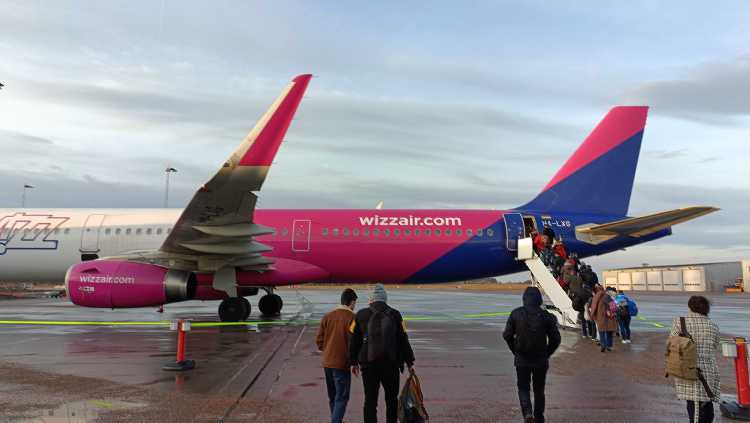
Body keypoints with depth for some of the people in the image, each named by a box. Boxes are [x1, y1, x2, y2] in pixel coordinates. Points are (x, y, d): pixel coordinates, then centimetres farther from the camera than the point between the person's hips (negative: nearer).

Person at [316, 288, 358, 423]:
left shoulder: (327, 316, 3)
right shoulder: (352, 317, -14)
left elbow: (319, 339, 5)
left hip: (327, 362, 6)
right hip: (342, 363, -6)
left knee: (332, 396, 19)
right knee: (341, 397, 2)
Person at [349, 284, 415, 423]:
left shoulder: (361, 315, 1)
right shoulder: (395, 315, -1)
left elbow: (354, 341, 5)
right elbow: (403, 341, 2)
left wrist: (354, 362, 14)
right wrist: (410, 362, 10)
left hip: (368, 364, 0)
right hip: (391, 364, 0)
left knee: (370, 400, 6)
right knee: (392, 399, 16)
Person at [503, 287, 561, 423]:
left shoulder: (516, 314, -5)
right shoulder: (546, 316, -6)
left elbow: (507, 335, -3)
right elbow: (555, 339, -3)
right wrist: (547, 354, 10)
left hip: (521, 359, -1)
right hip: (541, 360, 1)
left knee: (523, 387, 12)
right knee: (539, 390, 17)